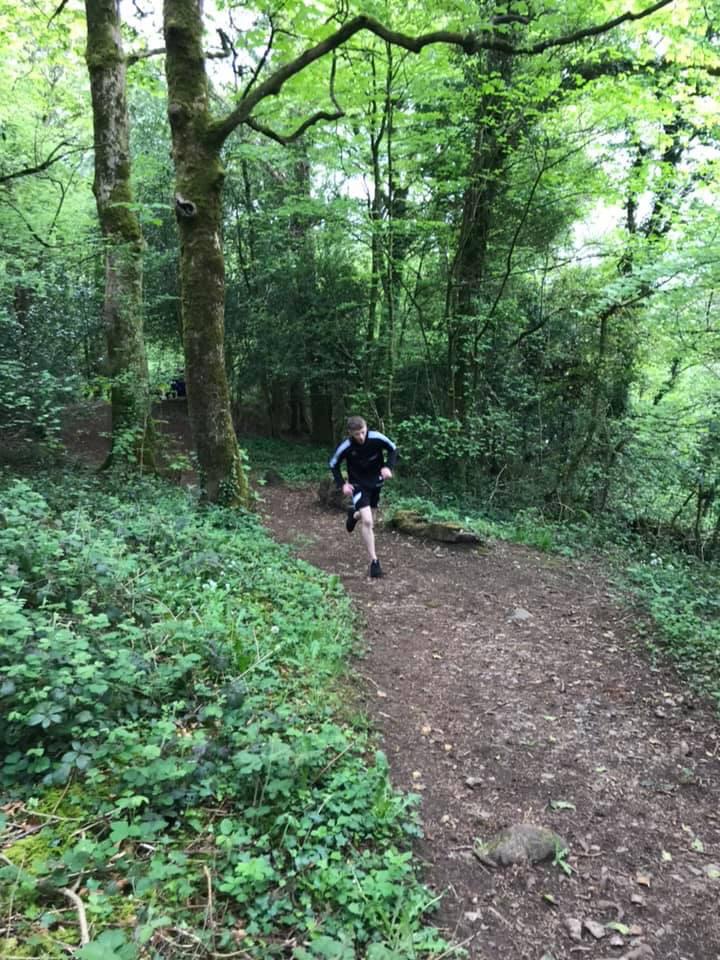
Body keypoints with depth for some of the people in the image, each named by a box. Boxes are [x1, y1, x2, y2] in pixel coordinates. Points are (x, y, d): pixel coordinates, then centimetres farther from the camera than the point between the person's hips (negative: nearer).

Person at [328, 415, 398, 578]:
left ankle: (354, 514, 58)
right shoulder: (346, 446, -24)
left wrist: (388, 467, -19)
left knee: (367, 516, 20)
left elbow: (393, 449, -3)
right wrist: (342, 484, -15)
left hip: (376, 482, 3)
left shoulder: (376, 438, -22)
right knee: (367, 521, -17)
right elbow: (333, 464, -6)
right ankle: (374, 561, -9)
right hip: (358, 485, -3)